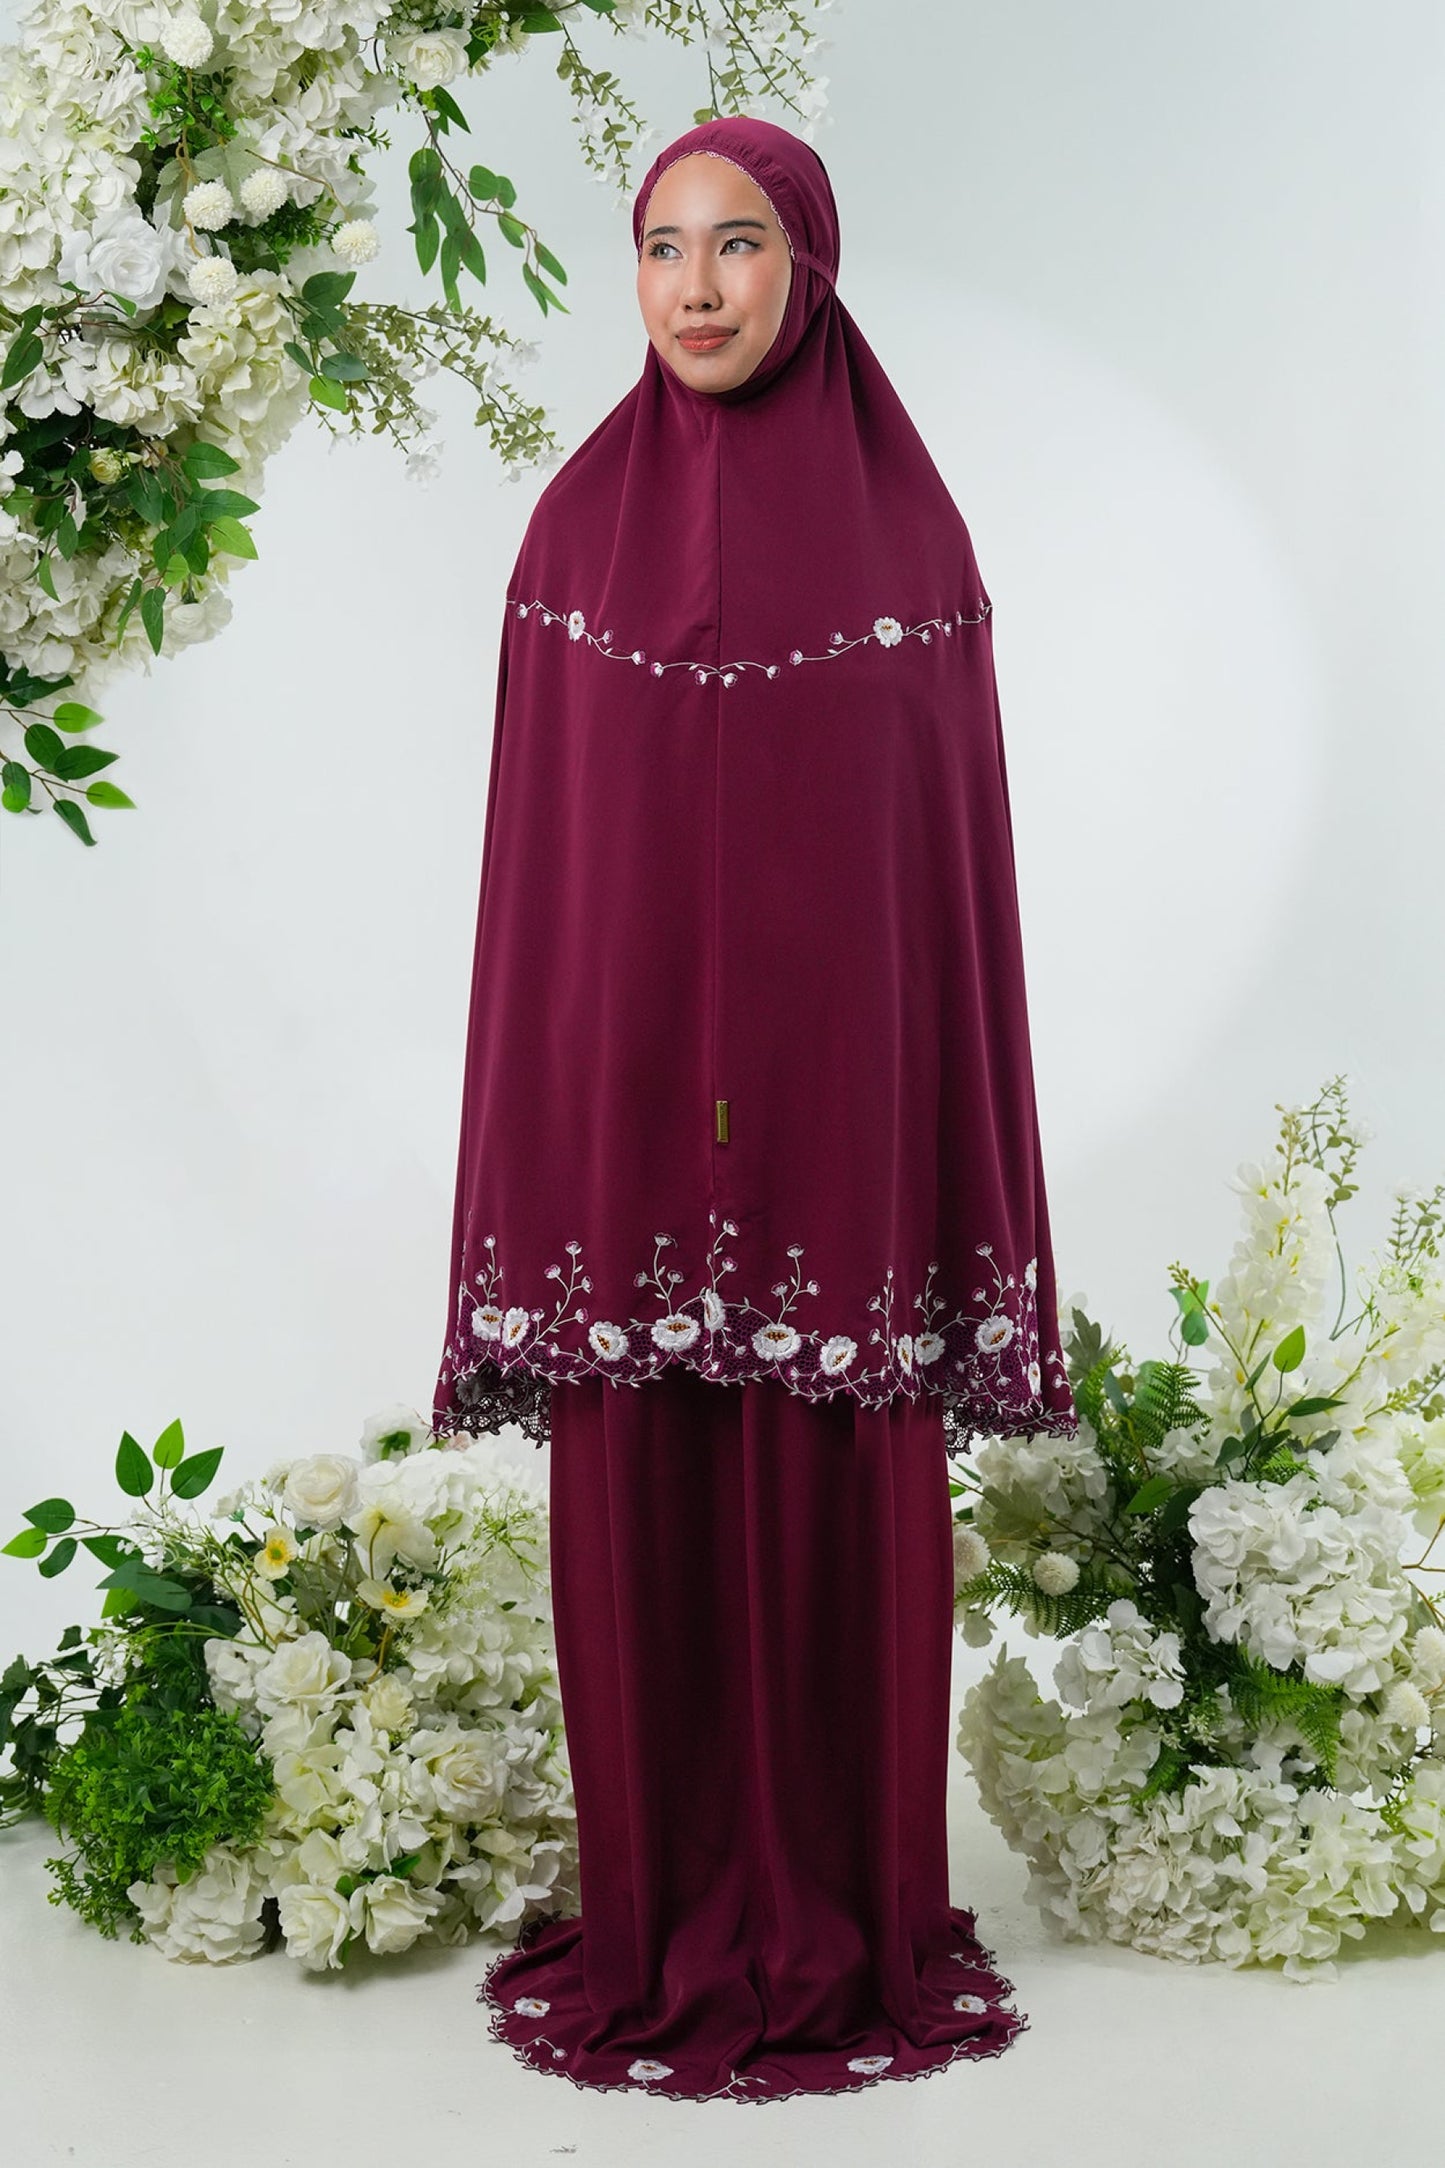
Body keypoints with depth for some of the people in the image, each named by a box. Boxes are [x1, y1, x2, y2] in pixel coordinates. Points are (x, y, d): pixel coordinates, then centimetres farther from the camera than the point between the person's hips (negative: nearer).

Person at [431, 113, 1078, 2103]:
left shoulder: (904, 520, 3)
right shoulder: (581, 524, 6)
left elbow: (953, 833, 3)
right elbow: (537, 846, 5)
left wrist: (961, 1139, -1)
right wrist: (538, 1116, 0)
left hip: (838, 1081, -1)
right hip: (629, 1090, 1)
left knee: (844, 1500, 5)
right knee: (643, 1500, 5)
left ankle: (855, 1924, 20)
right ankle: (660, 1924, 20)